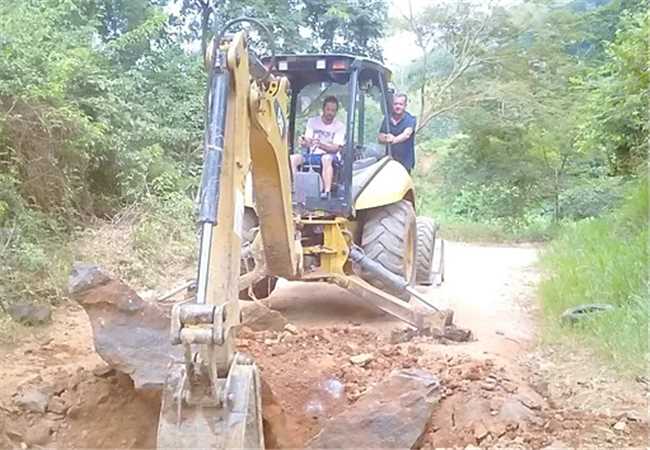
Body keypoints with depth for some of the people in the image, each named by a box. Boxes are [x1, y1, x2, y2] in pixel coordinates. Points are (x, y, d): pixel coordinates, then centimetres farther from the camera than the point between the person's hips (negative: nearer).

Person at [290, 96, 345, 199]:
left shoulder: (340, 126, 0)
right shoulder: (312, 121, 9)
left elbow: (336, 148, -10)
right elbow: (306, 144, 4)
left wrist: (320, 144, -28)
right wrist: (303, 142, -22)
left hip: (330, 156, -3)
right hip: (312, 155, 4)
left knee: (327, 158, -40)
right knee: (293, 158, -23)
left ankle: (327, 191, -44)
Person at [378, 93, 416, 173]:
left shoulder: (410, 119, -7)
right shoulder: (387, 120, 7)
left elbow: (406, 134, -25)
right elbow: (380, 138, 8)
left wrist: (394, 140, -45)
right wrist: (386, 138, -17)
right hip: (389, 160, 4)